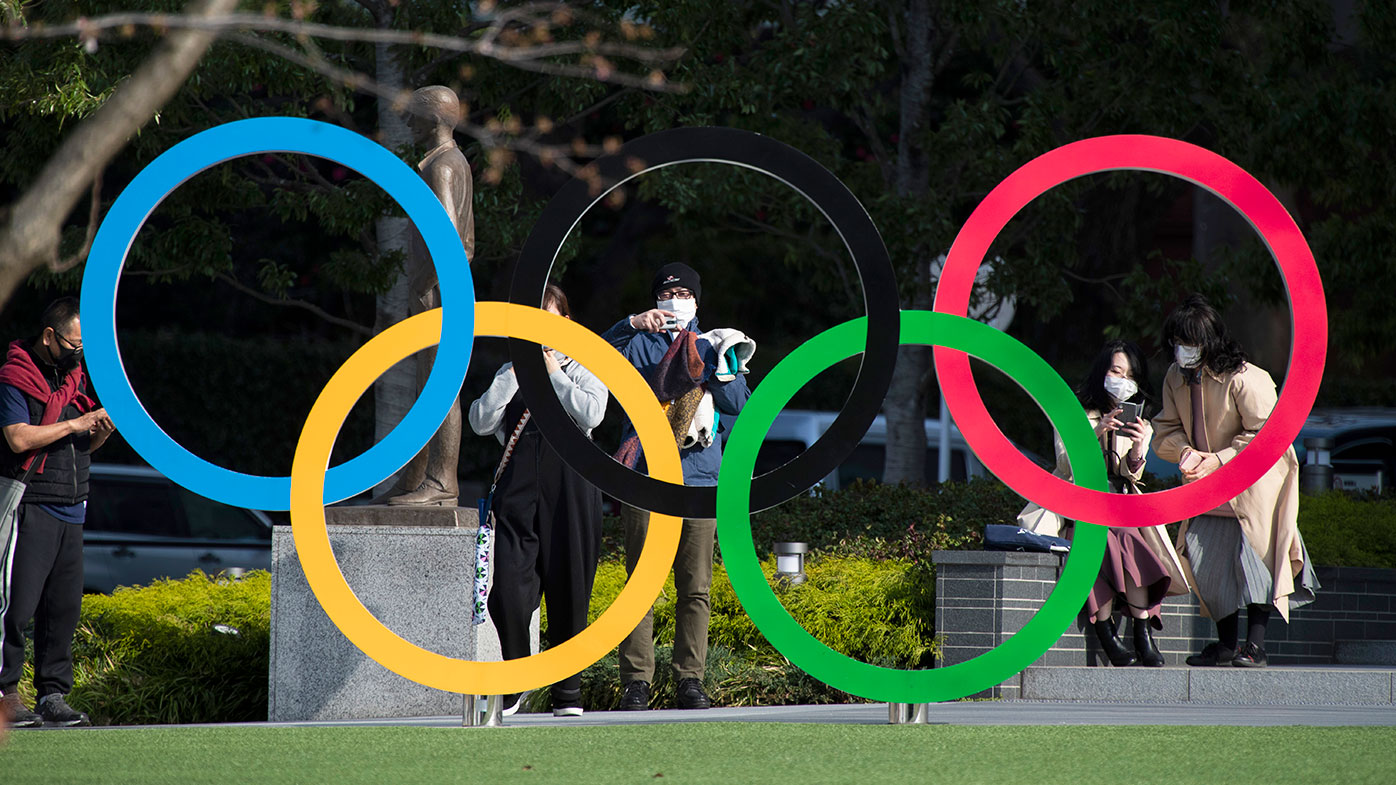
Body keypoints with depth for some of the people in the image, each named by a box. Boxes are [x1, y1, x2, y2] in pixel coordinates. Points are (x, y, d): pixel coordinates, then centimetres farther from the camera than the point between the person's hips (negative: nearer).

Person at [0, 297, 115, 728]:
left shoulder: (73, 375, 17)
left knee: (64, 606, 5)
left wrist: (103, 430, 2)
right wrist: (76, 424, -14)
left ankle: (54, 695, 9)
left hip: (71, 510, 7)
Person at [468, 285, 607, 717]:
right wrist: (515, 373, 1)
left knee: (568, 589, 1)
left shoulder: (584, 370, 11)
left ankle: (568, 691, 10)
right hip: (519, 487, 2)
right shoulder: (510, 373, 17)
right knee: (508, 589, -11)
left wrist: (554, 374, -2)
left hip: (569, 490, -1)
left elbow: (591, 414, -9)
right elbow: (481, 421, 4)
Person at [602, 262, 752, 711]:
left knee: (695, 588, -1)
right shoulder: (640, 346, 12)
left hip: (698, 481, 2)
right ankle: (636, 681, -7)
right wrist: (634, 324, -23)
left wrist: (724, 365, -11)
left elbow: (737, 405, 5)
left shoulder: (711, 349, 17)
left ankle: (690, 679, 3)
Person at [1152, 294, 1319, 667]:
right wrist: (1186, 452, -16)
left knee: (1255, 558, -10)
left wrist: (1219, 460, -25)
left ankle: (1256, 646, -7)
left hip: (1255, 484, -7)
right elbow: (1168, 428, 7)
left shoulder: (1245, 380, -22)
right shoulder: (1176, 378, -1)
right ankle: (1226, 643, 13)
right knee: (1205, 555, 3)